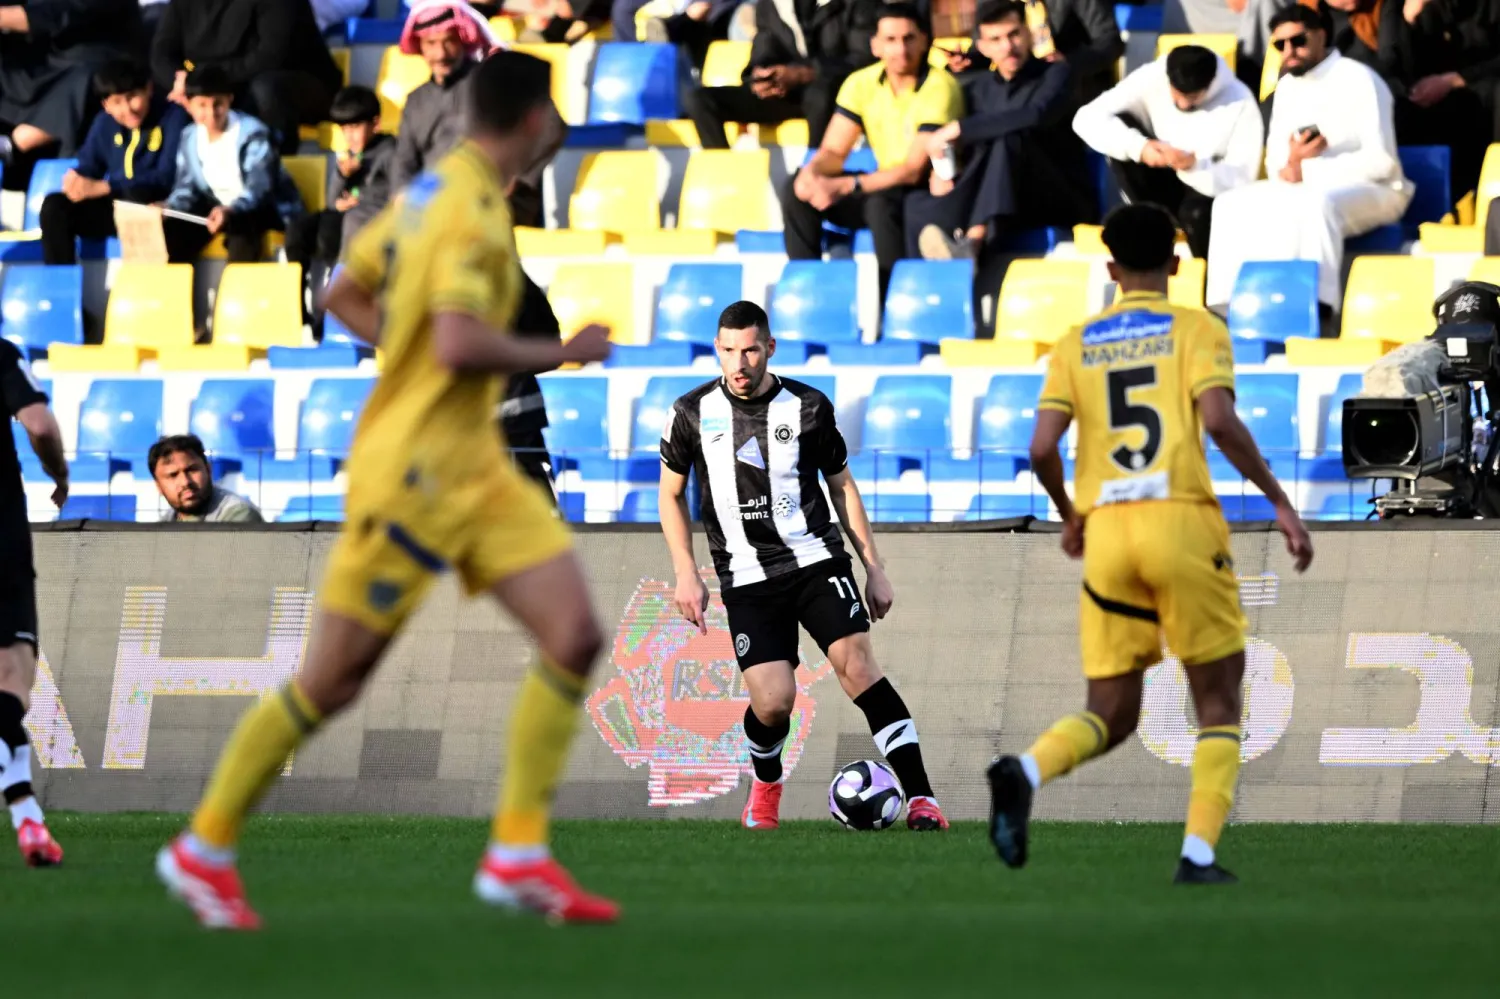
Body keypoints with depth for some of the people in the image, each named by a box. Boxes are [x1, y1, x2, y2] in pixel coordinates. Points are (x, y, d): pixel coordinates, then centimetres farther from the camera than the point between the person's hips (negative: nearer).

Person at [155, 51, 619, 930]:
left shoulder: (431, 193, 10)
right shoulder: (473, 212, -19)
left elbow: (345, 296, 19)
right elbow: (462, 343, -29)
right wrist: (560, 355, -16)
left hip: (473, 470, 9)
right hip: (415, 472, -9)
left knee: (577, 638, -2)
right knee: (332, 682, 0)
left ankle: (519, 856, 1)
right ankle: (205, 849, 14)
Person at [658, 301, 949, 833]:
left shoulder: (808, 407, 1)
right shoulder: (693, 413, 1)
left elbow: (842, 486, 12)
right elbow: (671, 495, 13)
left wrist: (874, 567, 9)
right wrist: (686, 574, 3)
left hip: (816, 559, 0)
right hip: (747, 579, 0)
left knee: (855, 662, -21)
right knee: (772, 703, -13)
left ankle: (920, 798, -24)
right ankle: (765, 785, 23)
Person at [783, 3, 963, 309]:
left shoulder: (939, 88, -19)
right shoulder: (861, 84, -1)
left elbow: (914, 171, -23)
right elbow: (833, 152, 0)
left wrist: (845, 186, -31)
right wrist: (812, 172, -25)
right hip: (887, 188, 6)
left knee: (881, 204, -37)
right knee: (799, 189, -11)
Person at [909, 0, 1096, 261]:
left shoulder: (1055, 75, -1)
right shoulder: (977, 89, 15)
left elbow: (1035, 118, -23)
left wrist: (958, 129, -23)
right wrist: (940, 170, -11)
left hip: (1062, 202, -5)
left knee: (1007, 141, -32)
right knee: (918, 203, -18)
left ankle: (973, 243, -51)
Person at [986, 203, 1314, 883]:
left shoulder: (1076, 345, 13)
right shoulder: (1197, 330, 4)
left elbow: (1042, 448, 4)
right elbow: (1219, 421, -12)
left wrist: (1067, 515, 22)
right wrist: (1279, 502, -5)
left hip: (1106, 533, 3)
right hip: (1181, 522, -3)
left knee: (1111, 716, 9)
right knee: (1219, 701, 10)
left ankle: (1025, 772, -22)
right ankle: (1199, 854, -5)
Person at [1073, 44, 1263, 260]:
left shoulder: (1240, 103, -20)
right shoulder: (1151, 79, -16)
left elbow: (1242, 180, -22)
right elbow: (1086, 119, -22)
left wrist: (1194, 165, -41)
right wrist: (1138, 147, -38)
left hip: (1211, 194, -3)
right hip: (1163, 187, 3)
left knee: (1197, 211, -38)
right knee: (1120, 125, -22)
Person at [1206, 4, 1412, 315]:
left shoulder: (1359, 80, -11)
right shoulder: (1287, 87, 12)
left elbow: (1381, 161, -18)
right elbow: (1275, 161, 11)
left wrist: (1307, 170, -17)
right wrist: (1289, 167, -15)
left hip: (1371, 190, -7)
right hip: (1305, 188, 7)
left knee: (1314, 202, -39)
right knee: (1232, 204, -12)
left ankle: (1318, 307, -45)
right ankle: (1228, 305, -22)